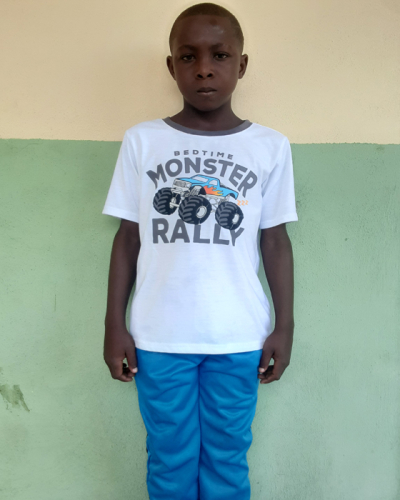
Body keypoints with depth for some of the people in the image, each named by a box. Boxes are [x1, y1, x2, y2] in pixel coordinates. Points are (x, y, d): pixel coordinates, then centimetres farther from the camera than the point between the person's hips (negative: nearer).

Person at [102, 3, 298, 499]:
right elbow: (128, 237, 3)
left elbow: (275, 241, 4)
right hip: (159, 336, 0)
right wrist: (114, 323, 2)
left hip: (239, 337, 0)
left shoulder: (271, 146, 0)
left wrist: (284, 326, 4)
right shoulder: (141, 141, 0)